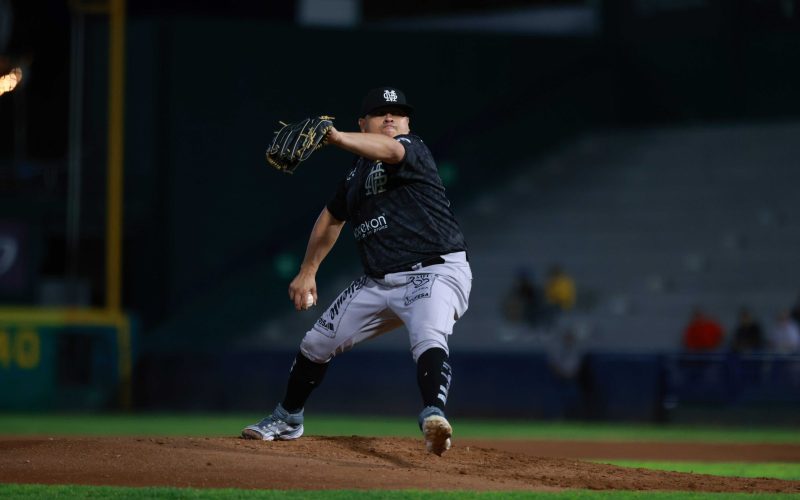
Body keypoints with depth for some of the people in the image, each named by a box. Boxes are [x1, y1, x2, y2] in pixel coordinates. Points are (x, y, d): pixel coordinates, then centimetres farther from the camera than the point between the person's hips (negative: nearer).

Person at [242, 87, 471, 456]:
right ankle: (287, 420, 36)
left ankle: (433, 416, -56)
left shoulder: (413, 149, -9)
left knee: (429, 338, -37)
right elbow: (331, 218, 30)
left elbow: (390, 151, -34)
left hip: (434, 273, -8)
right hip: (379, 283, 8)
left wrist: (337, 138, -50)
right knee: (318, 342, 15)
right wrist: (307, 272, 28)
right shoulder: (355, 174, 13)